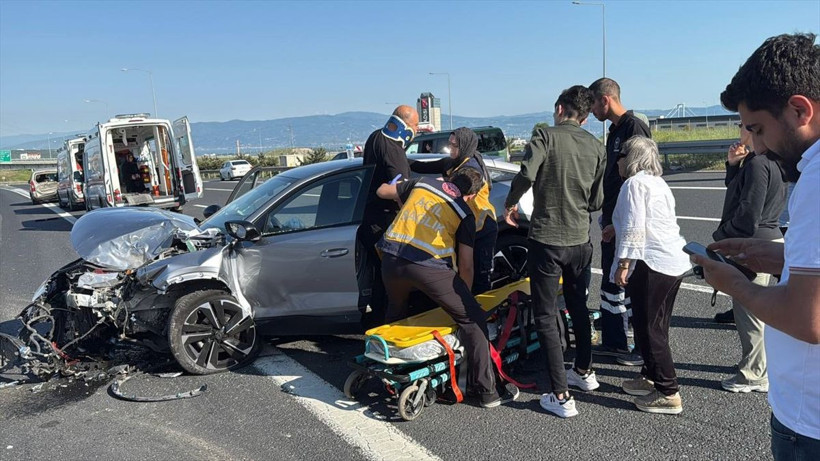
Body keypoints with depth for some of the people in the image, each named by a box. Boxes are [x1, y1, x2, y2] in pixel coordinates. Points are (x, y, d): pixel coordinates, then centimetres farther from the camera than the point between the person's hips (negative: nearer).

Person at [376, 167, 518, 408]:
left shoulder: (422, 183, 21)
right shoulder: (465, 214, 13)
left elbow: (382, 191, 32)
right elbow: (465, 266, 11)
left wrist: (403, 196, 51)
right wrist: (464, 295, 26)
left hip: (391, 259, 5)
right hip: (429, 265, -5)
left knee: (395, 315, 32)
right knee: (473, 319, 7)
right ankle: (487, 391, 7)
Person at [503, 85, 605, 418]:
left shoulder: (546, 135, -8)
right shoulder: (596, 147, 5)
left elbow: (527, 173, -25)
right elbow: (597, 201, 6)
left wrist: (510, 203, -7)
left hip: (546, 239, -5)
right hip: (580, 240, 5)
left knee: (546, 316, 3)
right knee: (578, 307, 24)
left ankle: (561, 396, 3)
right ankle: (584, 371, 40)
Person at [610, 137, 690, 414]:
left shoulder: (634, 183, -9)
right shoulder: (658, 183, 21)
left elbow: (633, 229, -18)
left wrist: (623, 265, -16)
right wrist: (613, 227, 32)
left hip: (652, 264, -10)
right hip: (676, 260, 10)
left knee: (648, 329, -4)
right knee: (656, 326, 19)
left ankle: (668, 394, -1)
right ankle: (651, 378, 30)